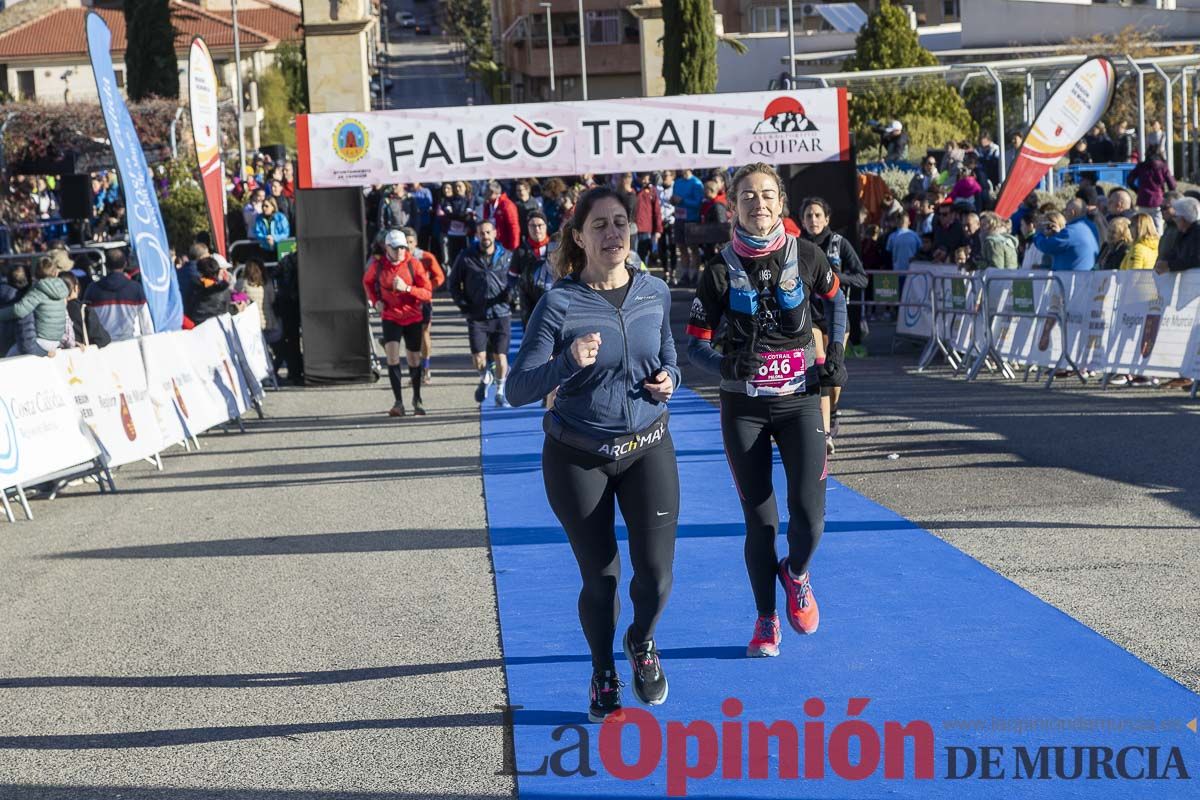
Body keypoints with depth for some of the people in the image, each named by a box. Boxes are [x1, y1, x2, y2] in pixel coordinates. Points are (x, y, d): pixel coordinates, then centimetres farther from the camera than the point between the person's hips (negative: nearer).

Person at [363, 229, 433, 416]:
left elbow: (428, 293, -13)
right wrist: (375, 300, 1)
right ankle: (398, 402, -15)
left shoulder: (413, 264, -11)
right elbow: (367, 282, 17)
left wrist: (407, 288, -27)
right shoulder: (378, 265, -6)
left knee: (414, 359, 9)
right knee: (392, 355, -17)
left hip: (413, 318, 0)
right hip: (390, 317, 0)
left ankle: (417, 399, 31)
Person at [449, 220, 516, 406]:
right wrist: (463, 305, 2)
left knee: (501, 358, -1)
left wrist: (510, 291, -7)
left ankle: (500, 392, 23)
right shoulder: (466, 258, 1)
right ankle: (485, 378, 29)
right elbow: (454, 284, 10)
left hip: (501, 315, 0)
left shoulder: (507, 256, 3)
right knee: (479, 359, -6)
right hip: (477, 317, 0)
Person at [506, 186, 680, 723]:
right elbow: (518, 390, -17)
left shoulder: (655, 293, -2)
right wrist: (568, 362, -34)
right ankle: (603, 678, 31)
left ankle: (641, 642, 28)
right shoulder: (560, 304, -14)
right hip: (578, 457, -2)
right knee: (600, 578, 4)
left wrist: (667, 379, -6)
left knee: (655, 574, -7)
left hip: (647, 447, 3)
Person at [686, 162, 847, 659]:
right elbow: (696, 343, -3)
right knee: (759, 520, 2)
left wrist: (835, 352, 6)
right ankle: (766, 619, 22)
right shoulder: (721, 269, -5)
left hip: (800, 399, 0)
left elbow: (835, 298, 18)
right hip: (743, 408, 0)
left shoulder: (805, 256, -3)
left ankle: (796, 572, 21)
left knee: (808, 513, -13)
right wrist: (725, 364, -23)